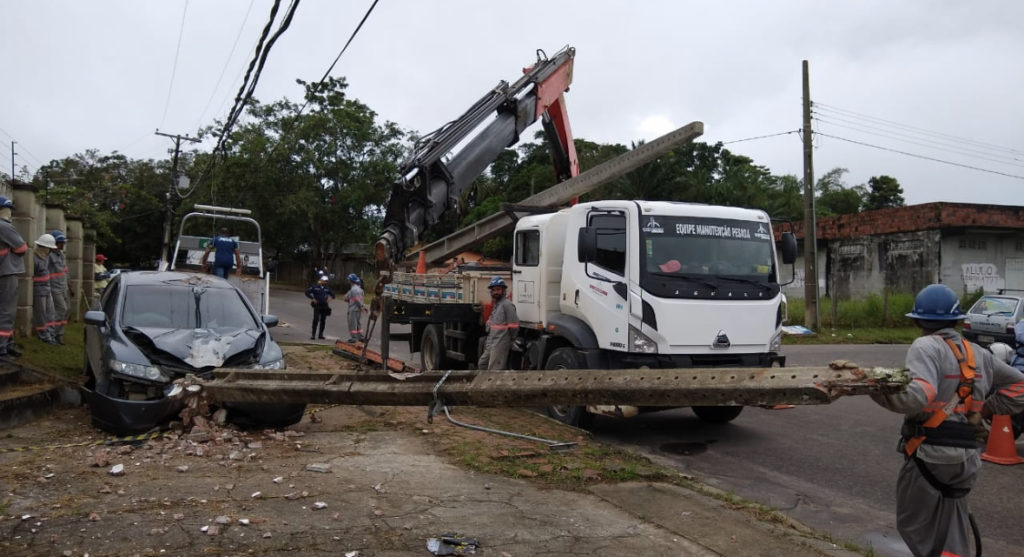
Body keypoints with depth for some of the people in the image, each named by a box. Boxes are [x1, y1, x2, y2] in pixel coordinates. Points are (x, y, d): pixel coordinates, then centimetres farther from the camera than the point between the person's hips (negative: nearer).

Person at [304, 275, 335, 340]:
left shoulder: (327, 288, 8)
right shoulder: (315, 286, -3)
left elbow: (332, 294, 21)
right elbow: (307, 292, -2)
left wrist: (330, 298, 1)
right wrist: (312, 298, -9)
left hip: (324, 306, 4)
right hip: (317, 305, -4)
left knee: (323, 320, 6)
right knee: (316, 319, -13)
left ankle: (320, 334, 15)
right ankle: (313, 334, -8)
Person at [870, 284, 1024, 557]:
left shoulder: (926, 346, -11)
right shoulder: (978, 354, 12)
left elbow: (919, 396, -27)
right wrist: (984, 409, 18)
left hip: (930, 454, -7)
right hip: (967, 458, 7)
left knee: (913, 525, 9)